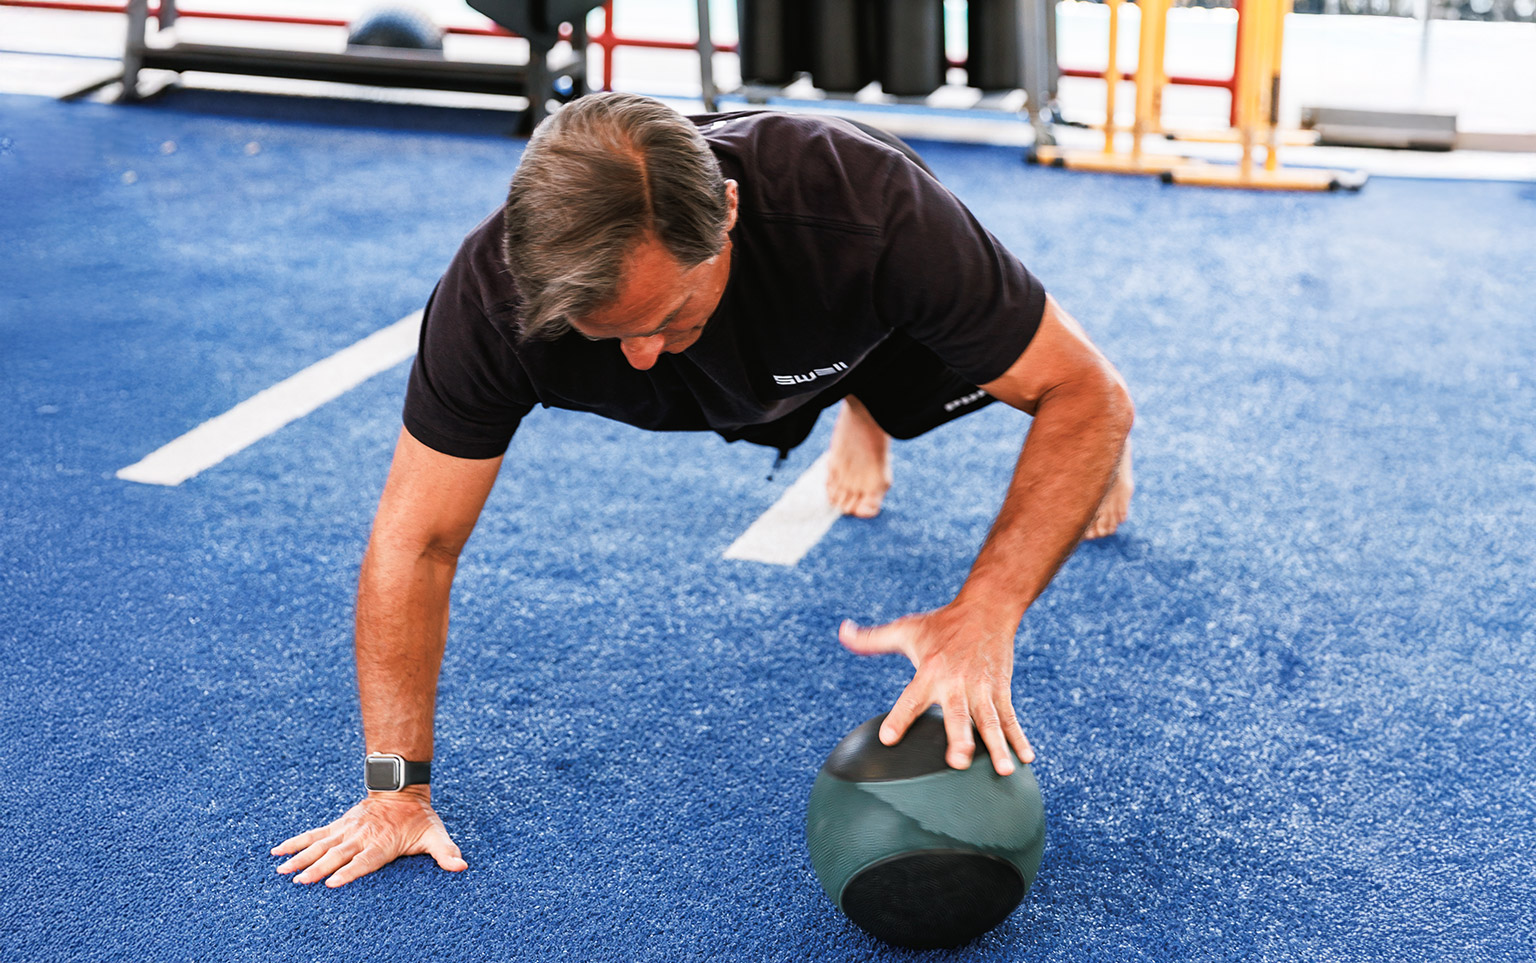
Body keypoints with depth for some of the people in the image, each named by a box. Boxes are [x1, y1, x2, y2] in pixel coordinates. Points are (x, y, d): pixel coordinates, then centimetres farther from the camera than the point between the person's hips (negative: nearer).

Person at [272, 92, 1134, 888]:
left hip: (877, 317, -1)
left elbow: (1089, 396, -38)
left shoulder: (869, 210, -48)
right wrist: (396, 791, -31)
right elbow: (416, 543, -32)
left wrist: (984, 614, -51)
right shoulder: (497, 296, -43)